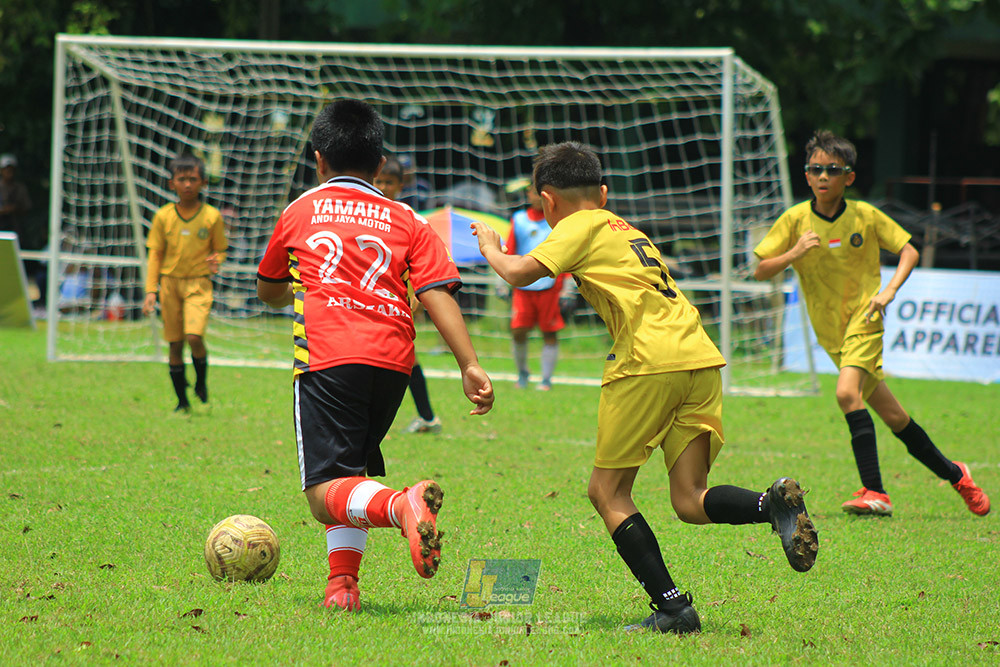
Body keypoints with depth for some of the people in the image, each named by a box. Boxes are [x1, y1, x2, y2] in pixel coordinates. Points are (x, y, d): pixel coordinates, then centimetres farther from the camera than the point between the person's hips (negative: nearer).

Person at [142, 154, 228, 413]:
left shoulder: (212, 216, -1)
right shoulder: (163, 216, 2)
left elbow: (220, 249, 10)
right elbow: (155, 254, 6)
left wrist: (216, 261, -14)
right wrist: (151, 291, 1)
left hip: (198, 284, -2)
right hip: (170, 283, 2)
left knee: (194, 336, -20)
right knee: (175, 343, 4)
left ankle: (201, 382, 8)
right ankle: (182, 401, 16)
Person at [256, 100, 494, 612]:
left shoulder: (299, 211, 20)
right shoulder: (407, 221, 19)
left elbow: (268, 293, 34)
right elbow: (437, 294, 4)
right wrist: (470, 366, -2)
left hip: (326, 355, -3)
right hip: (393, 358, 3)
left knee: (325, 493, -11)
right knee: (351, 467, 23)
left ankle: (400, 506, -41)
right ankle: (343, 580, 8)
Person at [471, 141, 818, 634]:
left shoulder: (579, 228, 7)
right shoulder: (626, 229, 31)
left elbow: (519, 273, -2)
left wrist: (492, 250, 17)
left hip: (650, 361, -7)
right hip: (701, 358, 7)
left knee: (607, 491, 4)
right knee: (690, 501, 6)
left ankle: (672, 606, -8)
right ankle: (774, 503, -23)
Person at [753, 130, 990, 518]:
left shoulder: (865, 216, -6)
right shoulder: (795, 220, -3)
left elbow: (909, 251, 3)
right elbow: (760, 271, -2)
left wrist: (889, 290, -12)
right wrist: (793, 254, -20)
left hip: (863, 318, -3)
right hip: (830, 330, 3)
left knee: (847, 392, -28)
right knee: (893, 417, 8)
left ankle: (875, 493, -28)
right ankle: (953, 474, 27)